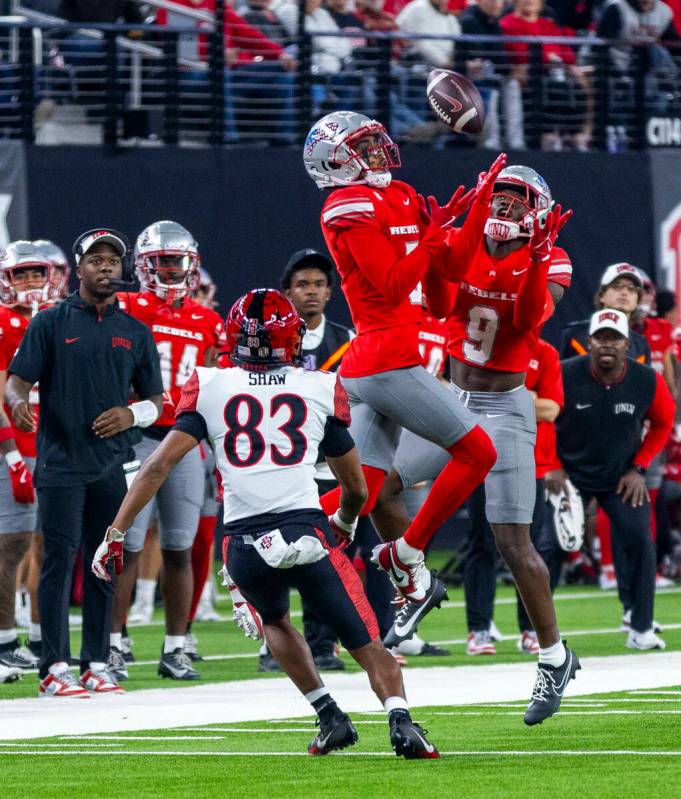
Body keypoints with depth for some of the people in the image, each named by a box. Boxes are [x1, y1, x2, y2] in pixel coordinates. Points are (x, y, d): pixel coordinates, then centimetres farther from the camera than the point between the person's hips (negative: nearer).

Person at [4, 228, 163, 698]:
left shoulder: (135, 332, 12)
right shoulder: (51, 323, 3)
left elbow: (156, 402, 15)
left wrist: (131, 416, -6)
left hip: (113, 463, 4)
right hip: (60, 461, -4)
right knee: (60, 561, -7)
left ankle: (97, 665, 12)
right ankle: (55, 668, -7)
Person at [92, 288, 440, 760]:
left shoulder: (210, 388, 11)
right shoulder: (321, 389, 13)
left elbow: (159, 465, 3)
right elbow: (356, 490, 22)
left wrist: (115, 534, 6)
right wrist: (345, 524, 44)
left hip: (244, 544, 1)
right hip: (308, 533, -1)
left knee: (276, 620, 32)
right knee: (369, 646, 5)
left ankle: (330, 716, 17)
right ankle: (401, 720, -21)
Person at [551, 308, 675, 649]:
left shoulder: (648, 381, -15)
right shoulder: (564, 376, -20)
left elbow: (662, 423, 5)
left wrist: (638, 468, -2)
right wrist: (551, 467, -8)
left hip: (623, 477, 1)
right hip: (570, 475, -1)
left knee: (638, 541, -12)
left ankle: (641, 630, -2)